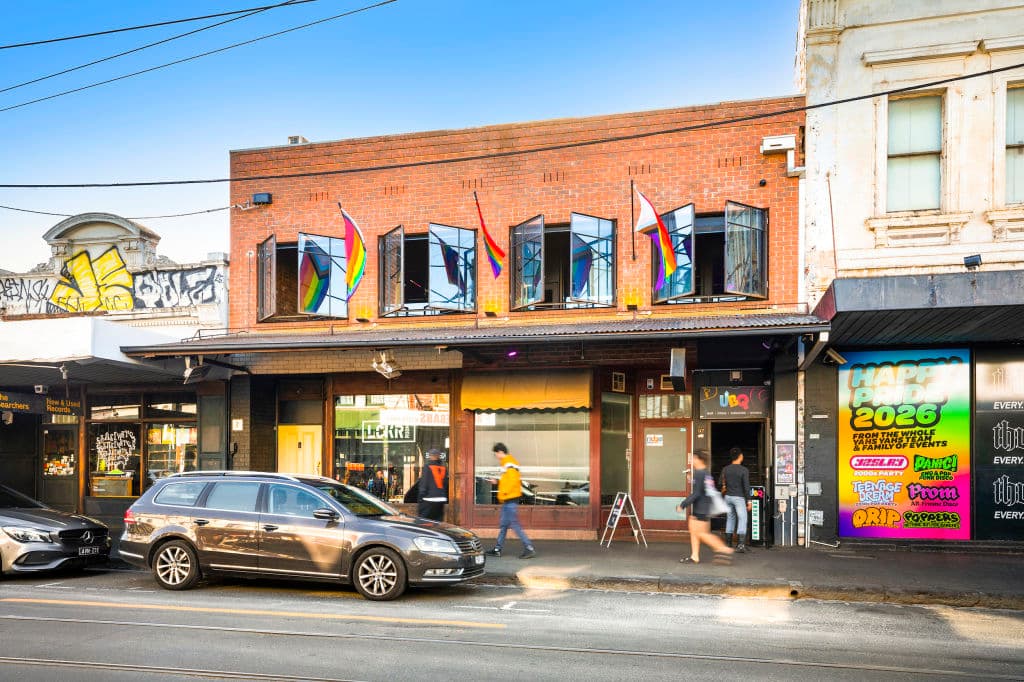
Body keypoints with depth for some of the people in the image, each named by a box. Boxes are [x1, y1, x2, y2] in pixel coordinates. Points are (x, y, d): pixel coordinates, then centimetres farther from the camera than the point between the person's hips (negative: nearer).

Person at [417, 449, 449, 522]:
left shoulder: (427, 467, -8)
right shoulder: (444, 468, 8)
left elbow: (423, 485, -9)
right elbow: (447, 484, 13)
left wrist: (420, 499, -4)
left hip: (429, 500, -5)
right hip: (441, 499, 5)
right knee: (439, 522, 11)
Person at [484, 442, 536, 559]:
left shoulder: (509, 464, -16)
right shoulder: (506, 463, 16)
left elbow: (513, 481, -23)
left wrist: (503, 493, -17)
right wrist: (497, 482, 13)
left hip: (510, 499, -11)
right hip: (507, 501, 11)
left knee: (514, 525, -9)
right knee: (503, 525, 14)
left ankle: (530, 548, -7)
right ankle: (497, 549, 21)